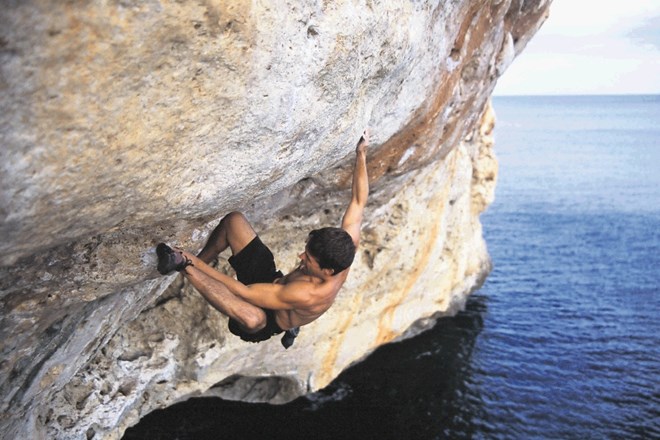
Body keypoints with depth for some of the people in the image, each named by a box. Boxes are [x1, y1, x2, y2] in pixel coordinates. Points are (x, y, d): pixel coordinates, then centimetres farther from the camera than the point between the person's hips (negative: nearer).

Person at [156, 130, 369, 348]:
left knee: (253, 318, -49)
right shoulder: (345, 245, -24)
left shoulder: (307, 295, -41)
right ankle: (196, 267, 8)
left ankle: (187, 268, -33)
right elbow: (358, 202, -8)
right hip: (274, 282, 8)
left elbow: (244, 293, -37)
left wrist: (195, 263, -33)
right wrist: (361, 153, -4)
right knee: (234, 220, -6)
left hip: (267, 322, -7)